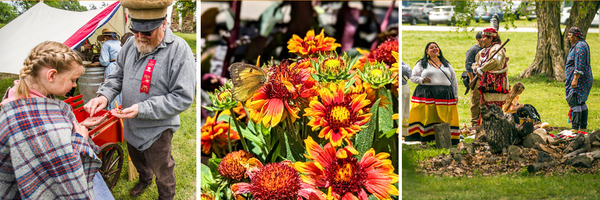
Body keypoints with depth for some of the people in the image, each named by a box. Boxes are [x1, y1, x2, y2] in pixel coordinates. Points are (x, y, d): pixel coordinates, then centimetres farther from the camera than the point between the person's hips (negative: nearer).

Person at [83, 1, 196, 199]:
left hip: (157, 129, -6)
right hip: (131, 124, 6)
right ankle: (144, 179, 61)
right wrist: (104, 95, -14)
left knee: (162, 171, 14)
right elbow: (117, 76, 8)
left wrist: (141, 109, -30)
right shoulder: (131, 45, -6)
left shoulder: (179, 50, -26)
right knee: (137, 158, 31)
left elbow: (183, 98, -26)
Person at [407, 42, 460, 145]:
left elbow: (454, 80, 19)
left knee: (445, 119, -4)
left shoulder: (446, 64, 19)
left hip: (445, 95, 2)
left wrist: (456, 95, 12)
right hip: (426, 94, -2)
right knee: (426, 117, -9)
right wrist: (422, 80, -13)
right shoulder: (422, 64, 10)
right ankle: (424, 139, -6)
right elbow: (413, 77, 7)